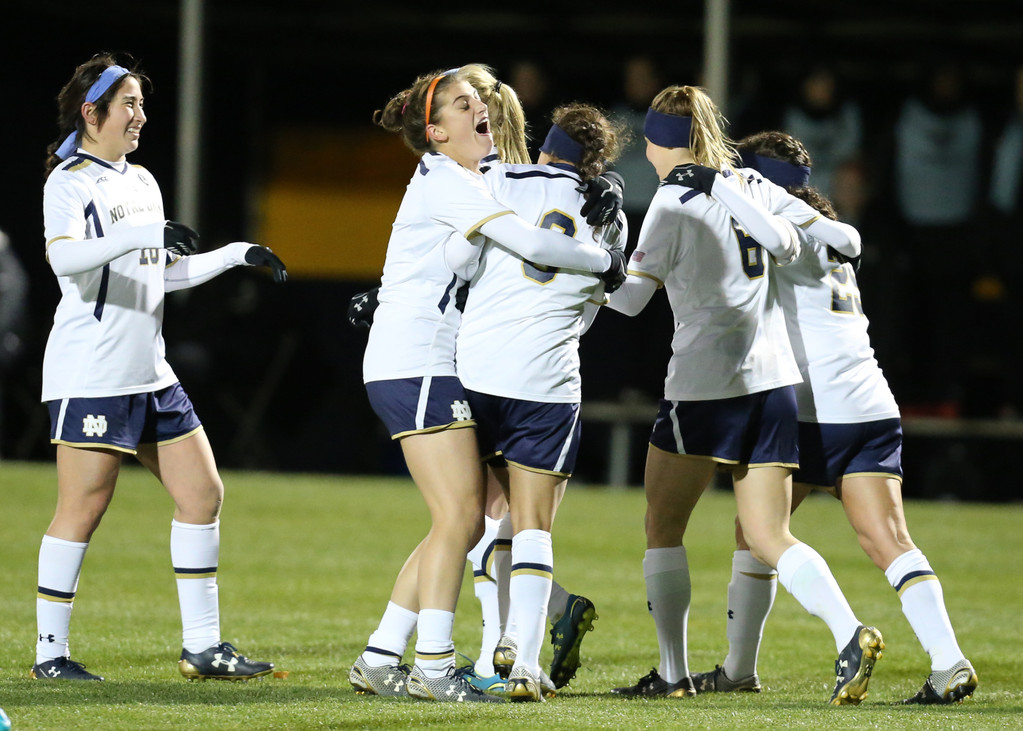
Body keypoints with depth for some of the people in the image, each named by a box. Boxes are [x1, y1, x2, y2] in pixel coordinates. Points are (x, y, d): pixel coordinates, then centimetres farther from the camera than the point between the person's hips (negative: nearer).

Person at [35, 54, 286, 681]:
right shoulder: (69, 182, -8)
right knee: (83, 509, -6)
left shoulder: (142, 181, 17)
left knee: (203, 493, 4)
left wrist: (238, 254, 22)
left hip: (150, 372, 8)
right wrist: (144, 234, -38)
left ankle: (203, 647, 9)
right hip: (91, 375, -8)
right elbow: (63, 255, -28)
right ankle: (50, 652, 2)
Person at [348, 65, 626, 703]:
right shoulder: (442, 181, -11)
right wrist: (605, 262, -7)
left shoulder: (468, 183, 19)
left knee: (463, 521, 8)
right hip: (416, 368, -10)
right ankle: (435, 667, -12)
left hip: (435, 370, 10)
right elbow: (532, 243, -21)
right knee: (460, 513, -13)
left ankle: (380, 659, 10)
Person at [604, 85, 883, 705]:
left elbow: (630, 297, -5)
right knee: (769, 537, 5)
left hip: (704, 385, -6)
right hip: (775, 379, 6)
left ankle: (674, 674, 7)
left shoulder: (675, 201, -6)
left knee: (664, 526, 10)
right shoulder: (749, 184, 10)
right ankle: (850, 635, -18)